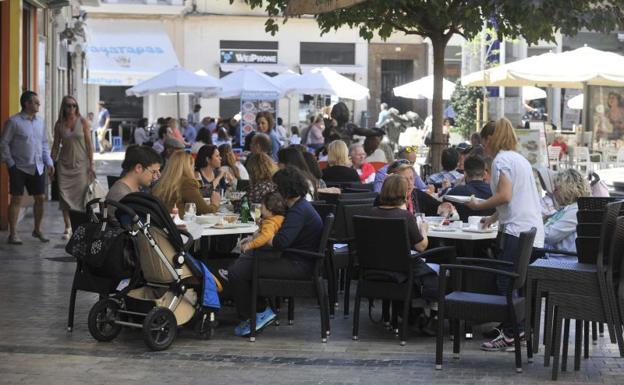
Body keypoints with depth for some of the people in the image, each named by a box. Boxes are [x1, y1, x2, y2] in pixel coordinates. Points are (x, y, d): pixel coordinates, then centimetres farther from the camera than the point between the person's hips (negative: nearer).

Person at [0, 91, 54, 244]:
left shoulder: (39, 121, 10)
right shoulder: (13, 122, -8)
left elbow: (44, 144, 17)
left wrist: (49, 162, 9)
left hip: (37, 168, 6)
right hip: (19, 168, -6)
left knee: (40, 198, 7)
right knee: (16, 200, -2)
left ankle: (37, 230, 23)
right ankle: (13, 234, 5)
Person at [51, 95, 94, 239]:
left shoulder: (83, 122, -2)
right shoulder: (59, 124, 3)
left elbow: (89, 145, -2)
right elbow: (56, 145, 9)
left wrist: (91, 165, -5)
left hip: (80, 164, -2)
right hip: (64, 165, 2)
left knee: (81, 194, -5)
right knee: (65, 195, -2)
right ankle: (68, 227, 5)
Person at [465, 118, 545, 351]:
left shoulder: (501, 160, -7)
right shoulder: (520, 159, 22)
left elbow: (505, 196, -17)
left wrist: (478, 206, -4)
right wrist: (493, 217, 30)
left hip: (517, 231, -9)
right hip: (534, 231, 9)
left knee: (505, 283, -7)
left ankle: (509, 336, -7)